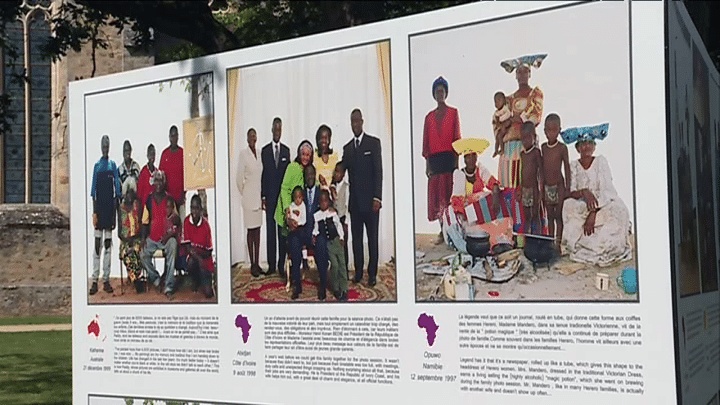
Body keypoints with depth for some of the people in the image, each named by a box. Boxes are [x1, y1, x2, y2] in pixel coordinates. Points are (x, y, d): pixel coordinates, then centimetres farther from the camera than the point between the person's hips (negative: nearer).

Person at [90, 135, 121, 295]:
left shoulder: (113, 165, 7)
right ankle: (95, 280, -2)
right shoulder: (97, 166, 5)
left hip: (110, 206, 1)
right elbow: (93, 189, 3)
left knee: (108, 244, 4)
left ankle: (106, 280, 7)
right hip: (99, 206, -1)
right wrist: (94, 212, -4)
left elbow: (117, 187, 6)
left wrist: (116, 208, -2)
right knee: (97, 244, -3)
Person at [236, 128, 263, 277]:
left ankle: (257, 263, 15)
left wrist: (261, 195, 13)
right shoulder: (243, 154, -9)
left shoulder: (259, 154, 10)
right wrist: (245, 193, 0)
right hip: (249, 198, -6)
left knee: (258, 231, 9)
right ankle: (252, 265, 3)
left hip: (258, 198, 6)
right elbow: (239, 178, -8)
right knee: (251, 231, -2)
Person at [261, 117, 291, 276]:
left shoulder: (286, 150, 7)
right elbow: (263, 174, 4)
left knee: (283, 230, 1)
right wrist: (263, 196, -1)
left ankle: (281, 265, 8)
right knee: (270, 230, 2)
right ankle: (271, 264, 9)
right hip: (270, 196, 0)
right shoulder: (265, 150, 6)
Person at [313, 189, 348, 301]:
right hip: (326, 243, -2)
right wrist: (314, 236, -6)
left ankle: (344, 289, 2)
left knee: (342, 263, -5)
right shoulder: (316, 216, 2)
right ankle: (336, 289, -1)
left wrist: (342, 238, 8)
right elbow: (315, 229, 11)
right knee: (334, 264, -14)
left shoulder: (333, 213, 5)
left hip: (336, 240, 2)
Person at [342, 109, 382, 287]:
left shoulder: (373, 143, -1)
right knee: (356, 238, 8)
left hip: (370, 200, -4)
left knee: (372, 238, 1)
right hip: (354, 201, 5)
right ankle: (358, 272, 15)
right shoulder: (347, 148, 14)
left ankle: (372, 274, 7)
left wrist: (377, 198, -14)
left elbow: (378, 171, -6)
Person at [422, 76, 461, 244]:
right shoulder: (429, 116, 15)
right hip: (434, 159, 3)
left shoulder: (453, 112, 7)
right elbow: (426, 141, 12)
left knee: (449, 192, -7)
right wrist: (427, 163, 4)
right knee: (436, 194, 0)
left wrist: (456, 160, -8)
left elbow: (457, 137, 1)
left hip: (449, 157, -3)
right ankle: (442, 231, 4)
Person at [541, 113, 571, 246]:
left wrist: (568, 187, -5)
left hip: (559, 185, -4)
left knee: (558, 215, 0)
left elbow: (567, 167, -3)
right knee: (550, 215, 10)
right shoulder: (543, 147, 4)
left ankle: (558, 241, 6)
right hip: (547, 186, 4)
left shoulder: (562, 147, -7)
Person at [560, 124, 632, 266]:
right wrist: (583, 192, -30)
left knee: (617, 210, -35)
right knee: (568, 205, -31)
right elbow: (570, 193, -5)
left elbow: (606, 190, -13)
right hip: (582, 207, 2)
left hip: (604, 204, -2)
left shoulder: (601, 161, -2)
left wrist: (593, 213, -26)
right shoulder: (573, 166, 4)